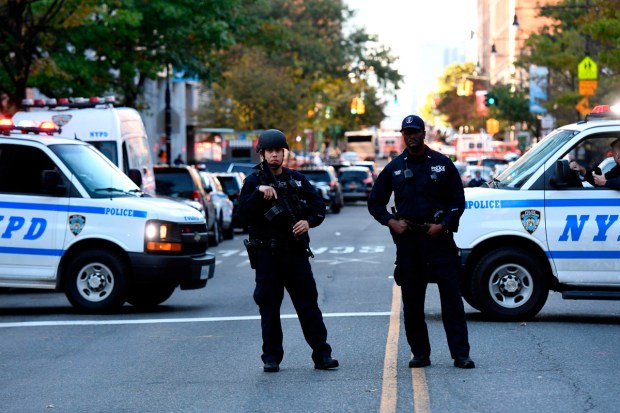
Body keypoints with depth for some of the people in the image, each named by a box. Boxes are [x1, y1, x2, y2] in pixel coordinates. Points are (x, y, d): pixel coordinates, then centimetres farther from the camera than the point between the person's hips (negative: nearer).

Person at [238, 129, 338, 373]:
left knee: (309, 303, 0)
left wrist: (308, 221, -6)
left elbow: (319, 205, 13)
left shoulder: (297, 180, 10)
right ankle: (271, 357, 10)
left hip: (295, 252, 2)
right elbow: (244, 213, -11)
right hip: (266, 254, -2)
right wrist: (259, 193, -24)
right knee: (269, 307, 2)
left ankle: (322, 355, 1)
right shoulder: (253, 181, 1)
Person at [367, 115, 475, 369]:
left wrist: (443, 225, -9)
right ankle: (420, 353, 11)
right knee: (412, 302, 3)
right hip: (407, 240, 2)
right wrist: (391, 222, -1)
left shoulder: (442, 164, 5)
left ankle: (460, 354, -5)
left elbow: (458, 200, 5)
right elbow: (375, 202, 16)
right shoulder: (394, 168, 9)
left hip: (439, 237, -2)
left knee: (451, 297, -5)